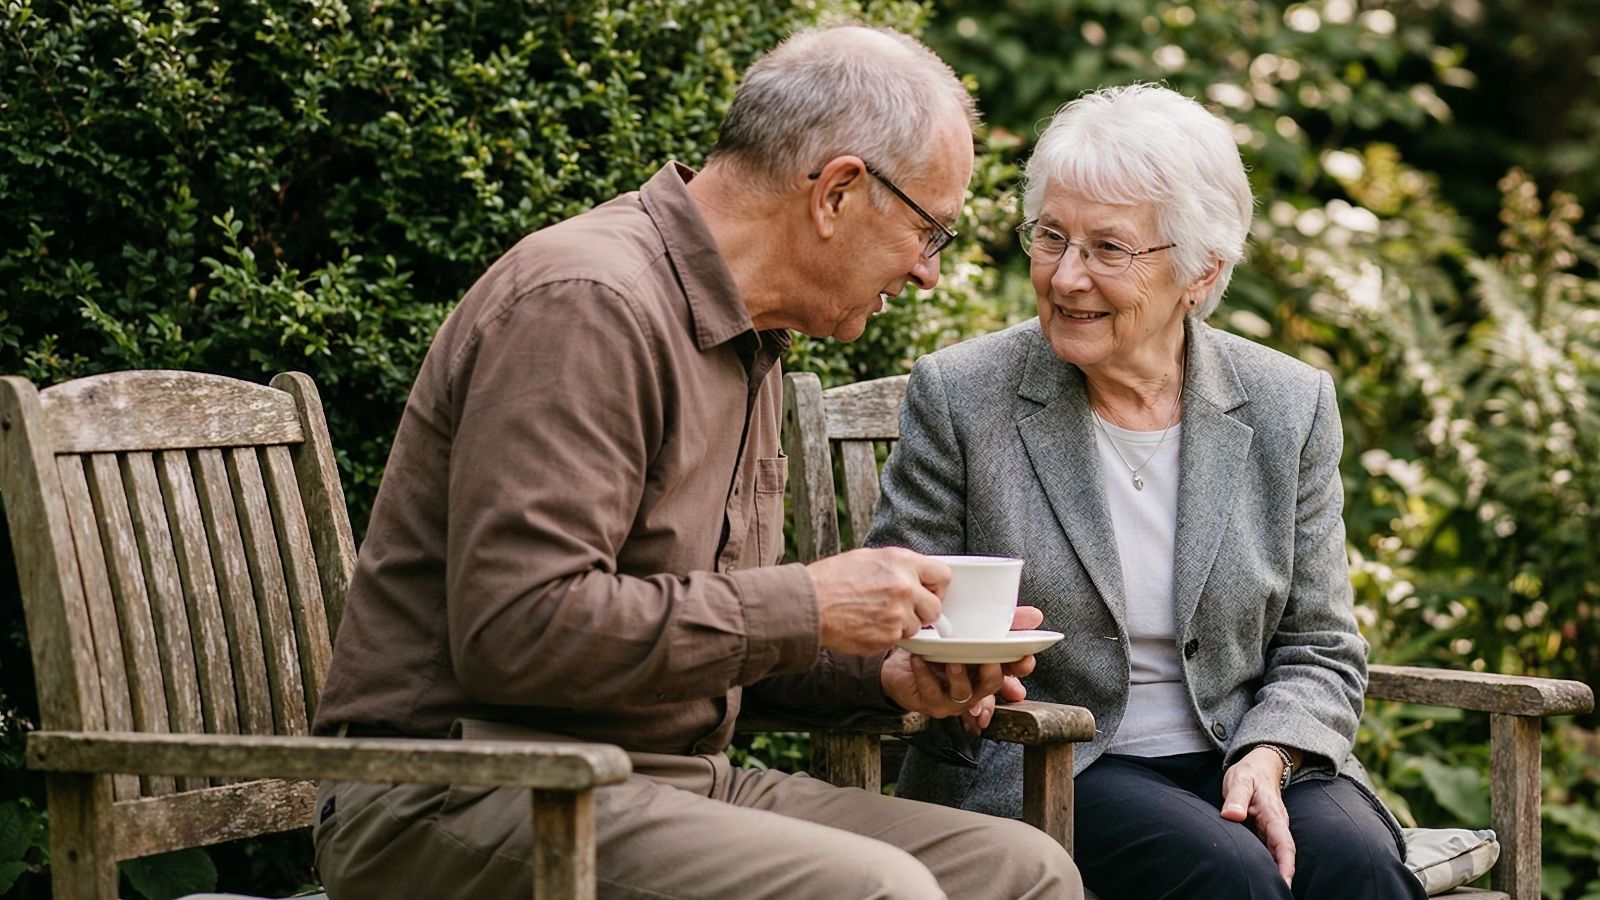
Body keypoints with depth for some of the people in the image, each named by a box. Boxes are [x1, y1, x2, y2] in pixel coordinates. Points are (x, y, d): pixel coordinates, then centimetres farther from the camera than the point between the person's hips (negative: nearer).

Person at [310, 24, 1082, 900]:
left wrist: (884, 669, 5)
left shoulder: (749, 344, 17)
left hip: (672, 781, 9)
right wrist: (805, 606, -19)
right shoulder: (586, 302, -16)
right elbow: (515, 631, -25)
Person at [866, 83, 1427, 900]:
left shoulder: (1289, 406, 5)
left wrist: (1267, 756, -11)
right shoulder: (959, 397, -2)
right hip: (1041, 774, -2)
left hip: (1240, 759, 3)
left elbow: (1319, 651, 9)